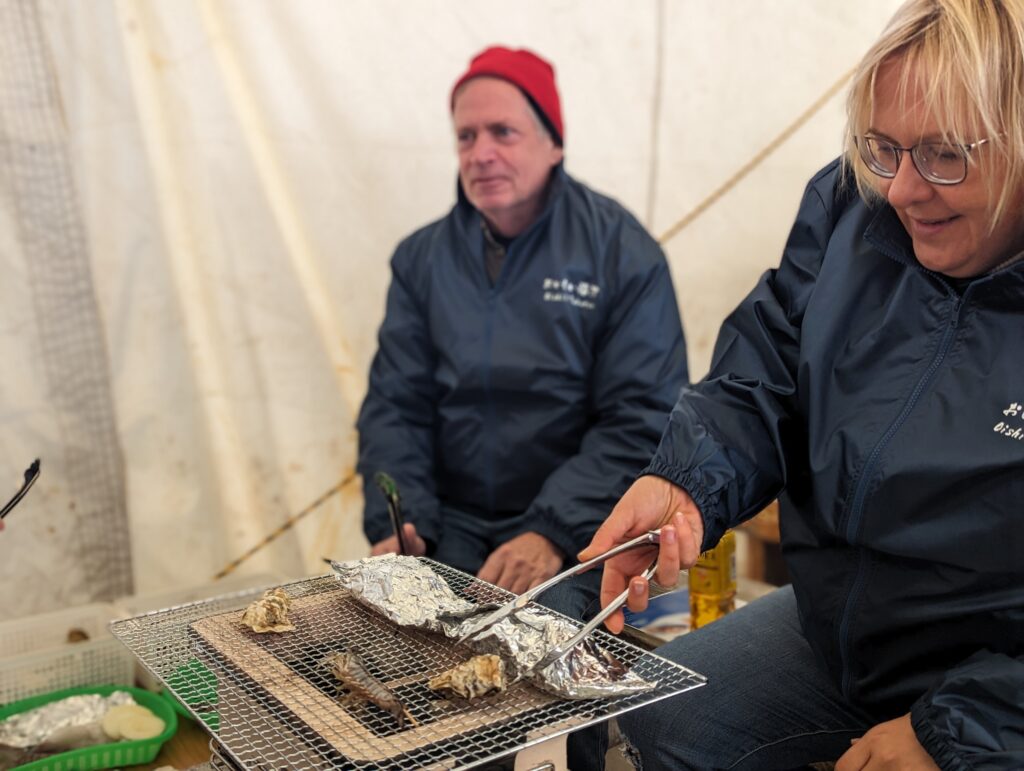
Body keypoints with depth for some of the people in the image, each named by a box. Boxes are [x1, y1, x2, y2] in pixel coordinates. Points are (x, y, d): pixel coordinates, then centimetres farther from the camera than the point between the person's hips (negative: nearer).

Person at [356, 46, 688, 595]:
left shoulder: (623, 252, -4)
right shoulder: (421, 258, 8)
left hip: (576, 528, -3)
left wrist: (553, 532, -21)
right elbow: (395, 407, 6)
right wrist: (398, 524, -10)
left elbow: (642, 420, -10)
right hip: (451, 524, 3)